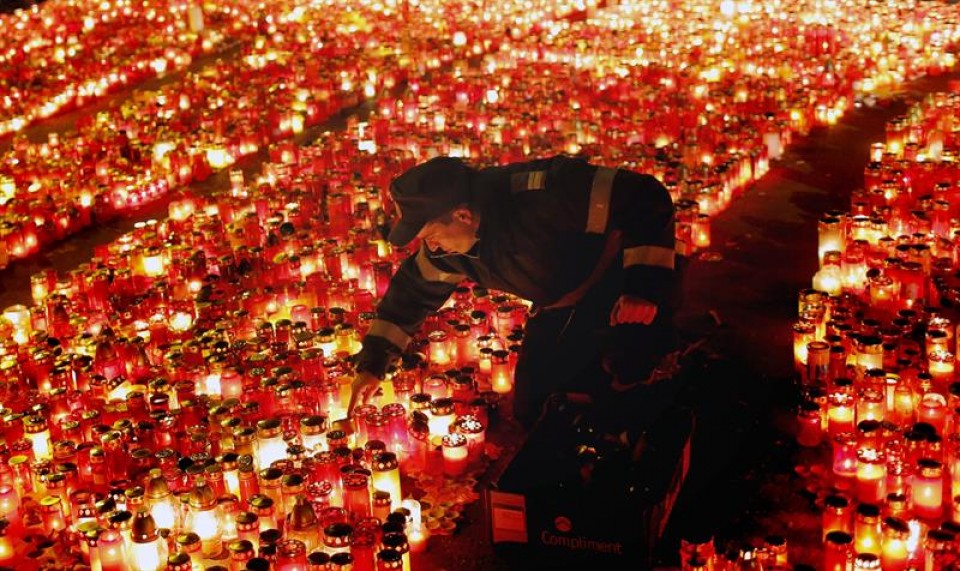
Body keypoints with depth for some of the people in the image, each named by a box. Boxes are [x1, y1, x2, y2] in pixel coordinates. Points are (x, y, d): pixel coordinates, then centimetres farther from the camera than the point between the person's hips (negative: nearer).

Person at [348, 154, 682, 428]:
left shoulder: (542, 197, -36)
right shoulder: (445, 247, -12)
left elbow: (646, 199, -31)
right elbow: (413, 290, 7)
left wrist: (645, 286, -35)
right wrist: (372, 363, 7)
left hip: (625, 295, -7)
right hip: (560, 310, 7)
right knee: (533, 414, 6)